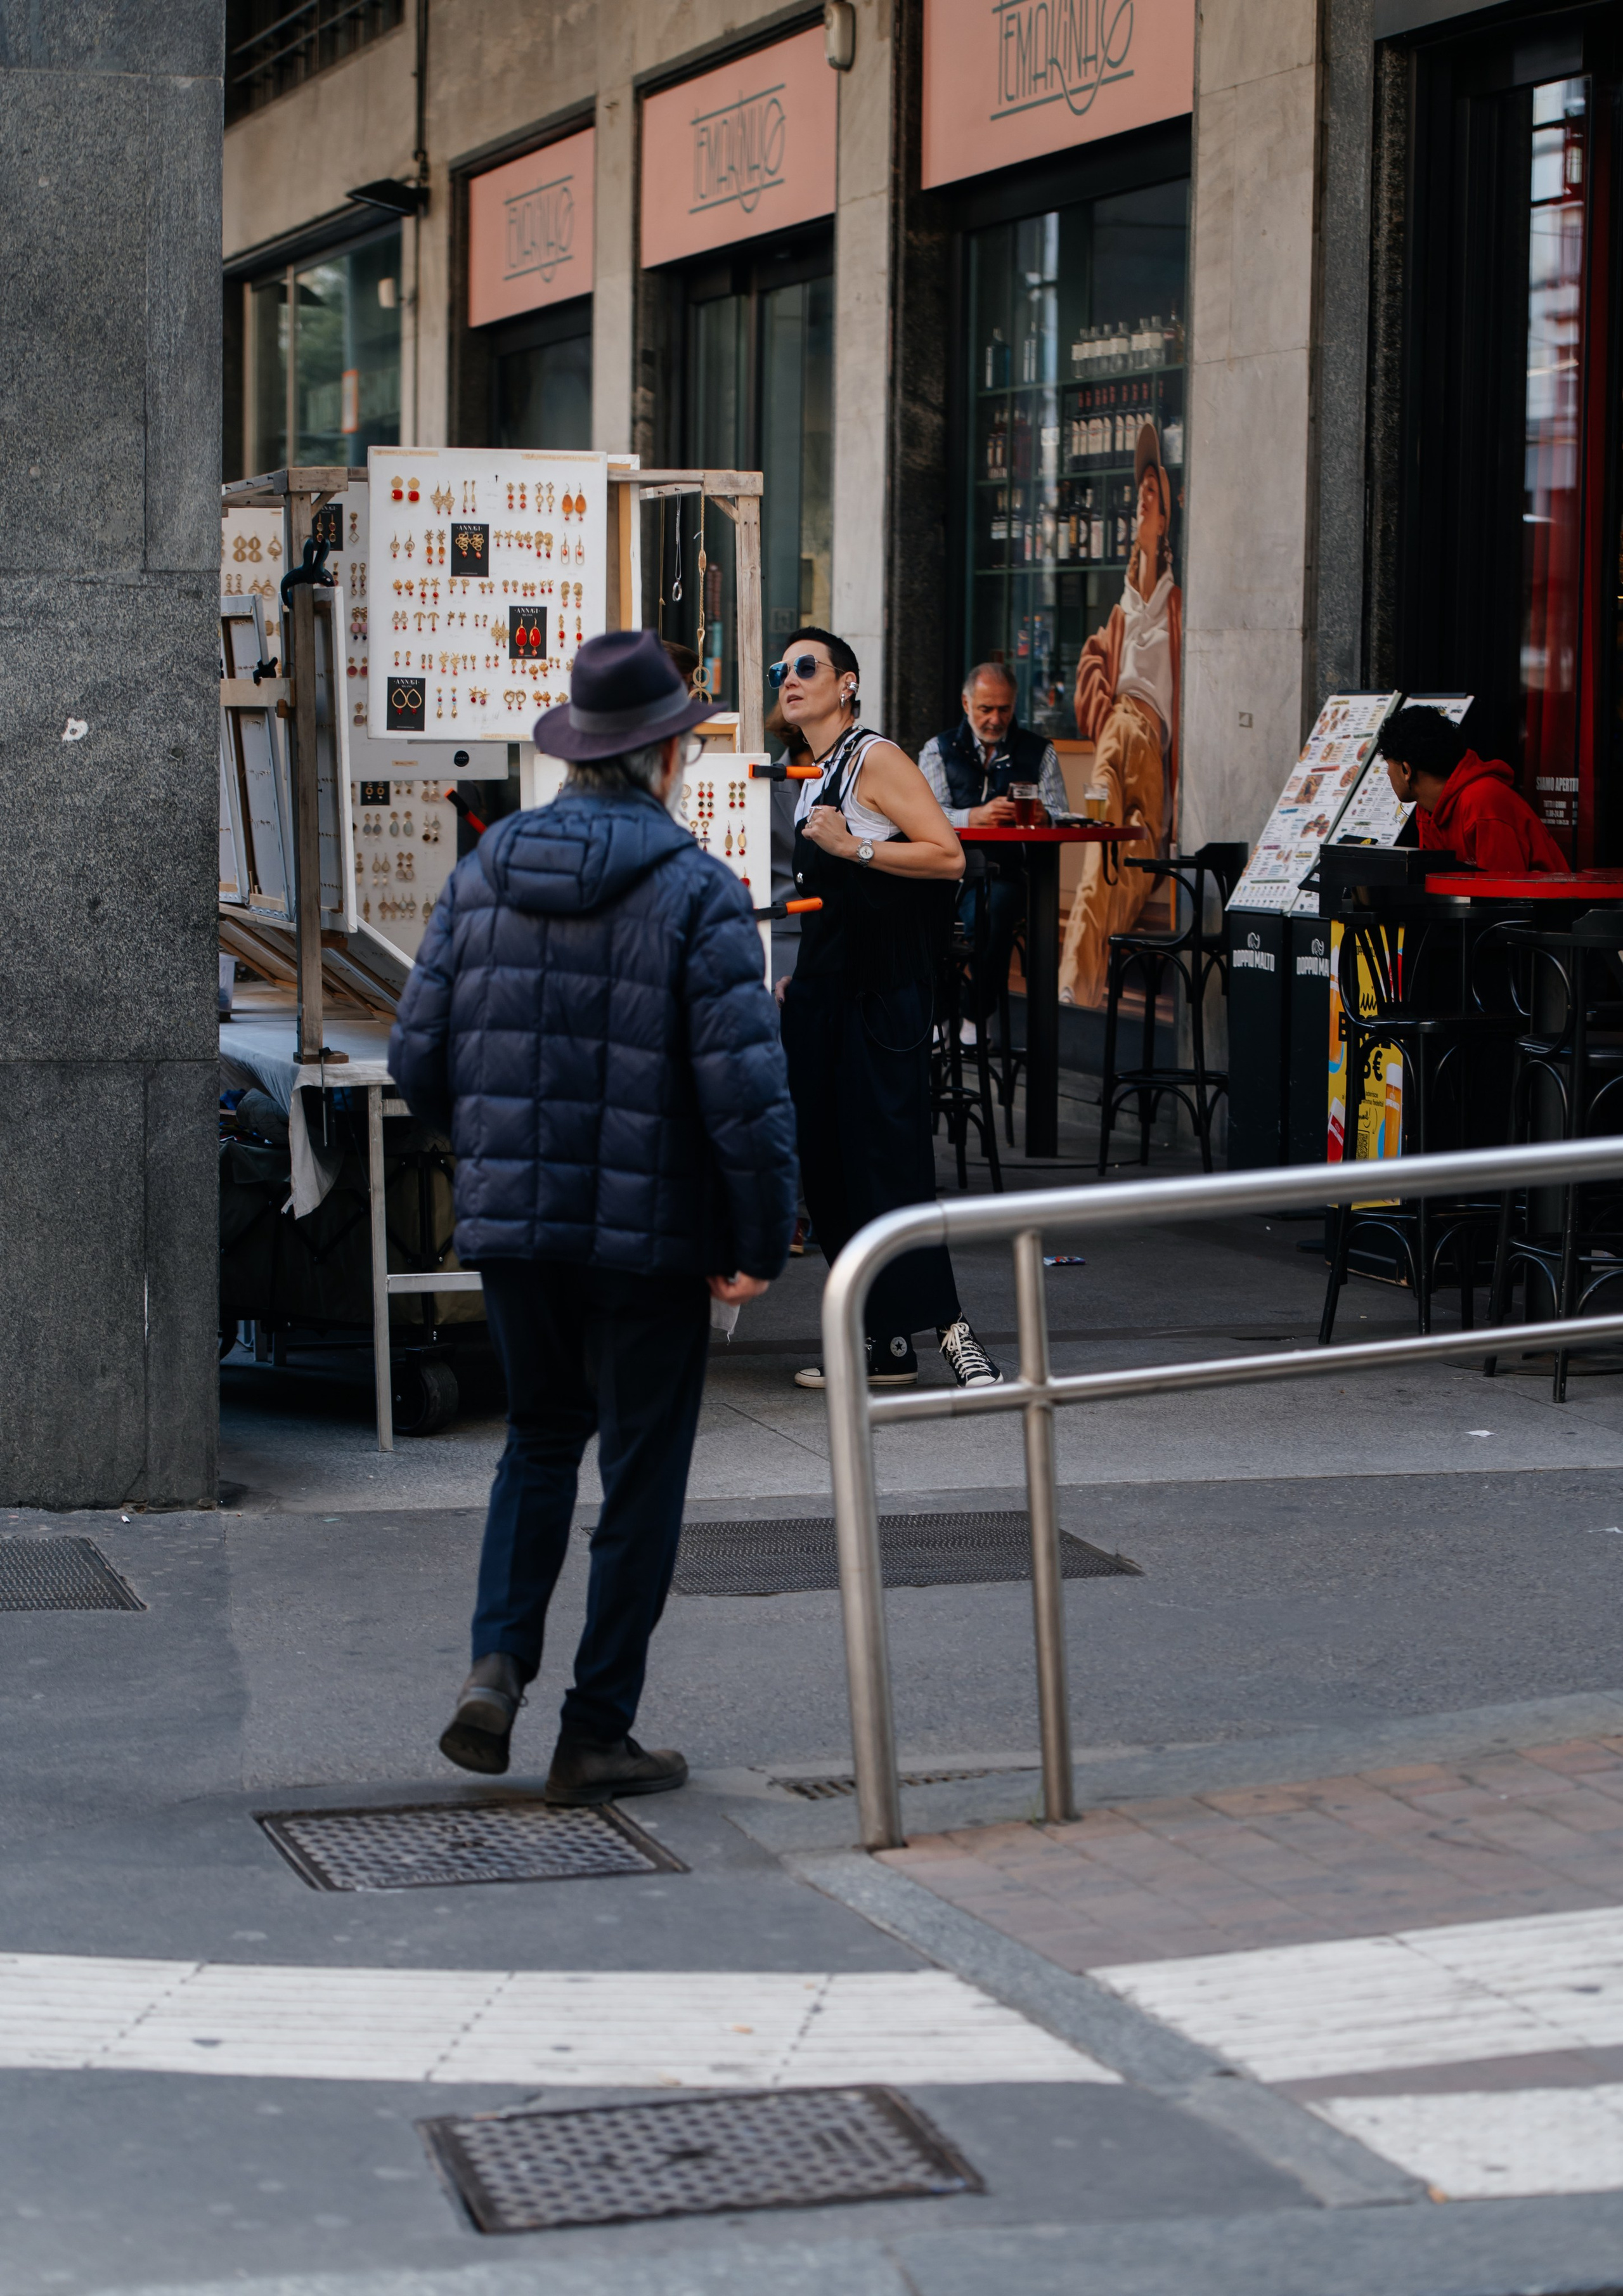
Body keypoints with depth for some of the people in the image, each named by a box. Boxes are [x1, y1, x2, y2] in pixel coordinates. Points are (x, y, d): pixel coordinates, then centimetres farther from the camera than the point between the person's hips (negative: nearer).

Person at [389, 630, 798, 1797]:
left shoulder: (483, 874, 3)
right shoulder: (697, 892, -12)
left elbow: (420, 1055, 7)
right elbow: (745, 1084, -17)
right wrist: (762, 1242, -8)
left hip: (510, 1220, 5)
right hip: (649, 1232, -4)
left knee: (541, 1437, 23)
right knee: (641, 1474, 8)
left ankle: (498, 1664, 4)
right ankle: (598, 1734, 12)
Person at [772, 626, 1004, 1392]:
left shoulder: (875, 759, -7)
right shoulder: (812, 776, 18)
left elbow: (948, 857, -16)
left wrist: (853, 846, -20)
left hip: (883, 992, -9)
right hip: (822, 989, 9)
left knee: (889, 1155, -13)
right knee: (825, 1163, 5)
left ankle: (946, 1329, -10)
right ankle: (884, 1343, 9)